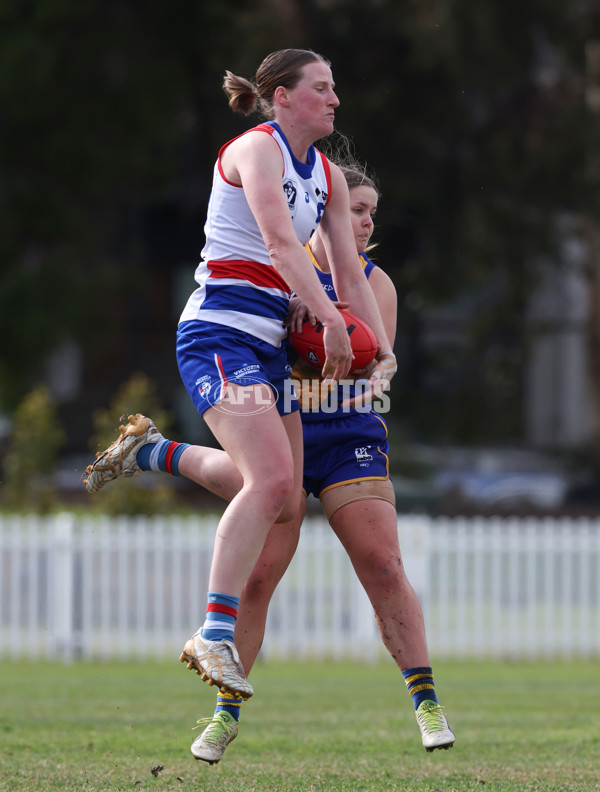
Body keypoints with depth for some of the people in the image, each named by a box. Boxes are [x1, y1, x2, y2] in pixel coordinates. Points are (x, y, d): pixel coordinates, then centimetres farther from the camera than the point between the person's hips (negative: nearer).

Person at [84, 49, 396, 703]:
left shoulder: (329, 177, 16)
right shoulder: (257, 148, -9)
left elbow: (348, 274, 17)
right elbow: (279, 243, -22)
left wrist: (383, 353, 5)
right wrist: (331, 323, -28)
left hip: (266, 345, 9)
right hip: (218, 334, -9)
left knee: (284, 500, 4)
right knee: (272, 479, -24)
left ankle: (148, 450, 22)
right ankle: (213, 637, -23)